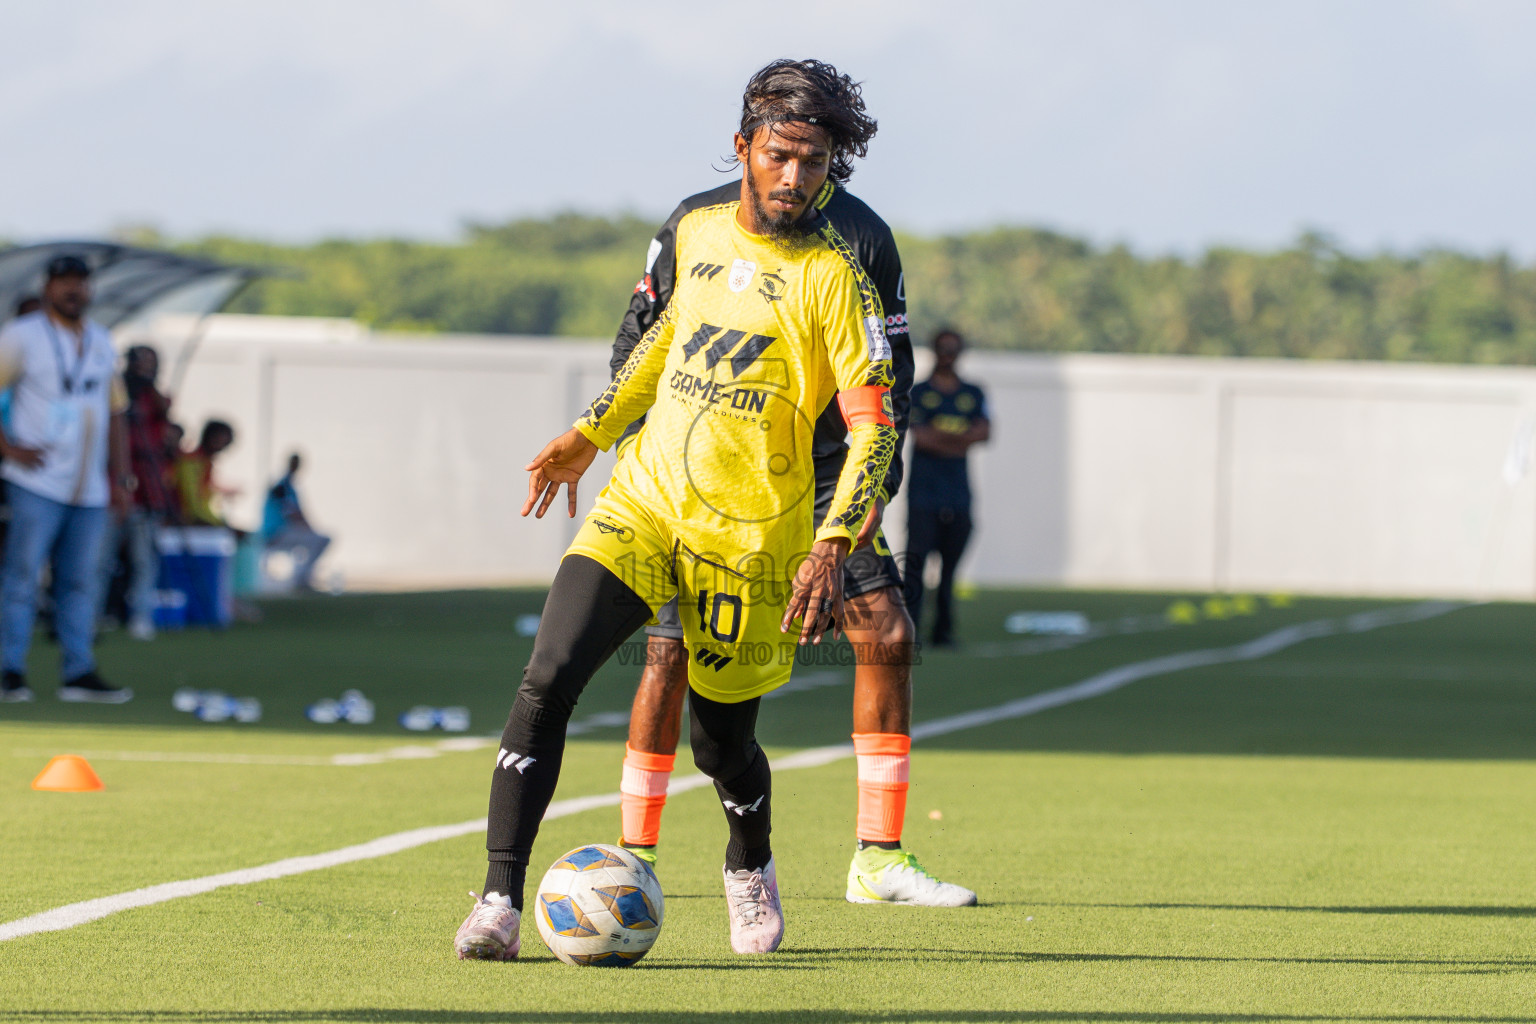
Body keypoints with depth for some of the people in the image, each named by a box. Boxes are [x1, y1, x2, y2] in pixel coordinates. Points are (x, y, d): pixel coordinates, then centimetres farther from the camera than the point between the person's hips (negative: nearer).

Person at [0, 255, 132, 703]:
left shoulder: (101, 342, 17)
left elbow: (114, 413, 22)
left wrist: (118, 478, 14)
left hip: (90, 491, 5)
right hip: (38, 483, -5)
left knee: (80, 582, 5)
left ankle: (79, 673, 7)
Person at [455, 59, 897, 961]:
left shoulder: (833, 276, -11)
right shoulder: (699, 232, 5)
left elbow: (875, 424, -14)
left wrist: (833, 546, -26)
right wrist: (593, 431, 27)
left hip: (748, 535, -3)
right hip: (643, 500, 4)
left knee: (723, 743, 8)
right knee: (547, 681, -16)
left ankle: (750, 869, 43)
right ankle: (500, 901, -17)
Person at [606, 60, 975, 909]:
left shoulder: (862, 239, 1)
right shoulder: (694, 224, -1)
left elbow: (890, 370, 7)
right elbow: (640, 341, 7)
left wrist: (877, 479, -6)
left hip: (819, 474, 1)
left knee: (886, 633, -9)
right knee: (670, 654, -11)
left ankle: (878, 858, -2)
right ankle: (634, 855, 3)